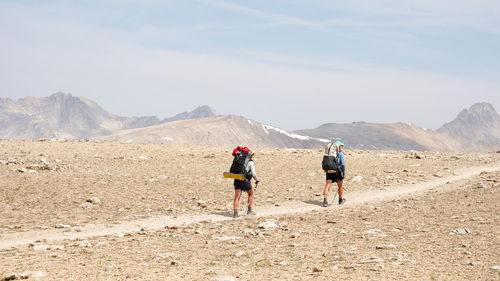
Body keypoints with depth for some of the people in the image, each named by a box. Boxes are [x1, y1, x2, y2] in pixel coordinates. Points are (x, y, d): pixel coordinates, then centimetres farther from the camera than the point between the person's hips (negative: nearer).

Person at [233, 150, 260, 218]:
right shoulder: (251, 163, -2)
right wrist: (257, 180, 5)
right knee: (251, 194, 19)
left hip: (237, 180, 5)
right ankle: (249, 211, 19)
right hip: (245, 180, -4)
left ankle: (235, 213, -13)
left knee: (237, 197, 1)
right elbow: (253, 174, -13)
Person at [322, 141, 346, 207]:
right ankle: (340, 200, 34)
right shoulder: (340, 153, -3)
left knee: (327, 186, -8)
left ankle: (325, 200, -25)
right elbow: (343, 164, -10)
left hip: (329, 171, 3)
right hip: (337, 171, -3)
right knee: (340, 186, 19)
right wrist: (344, 173, -4)